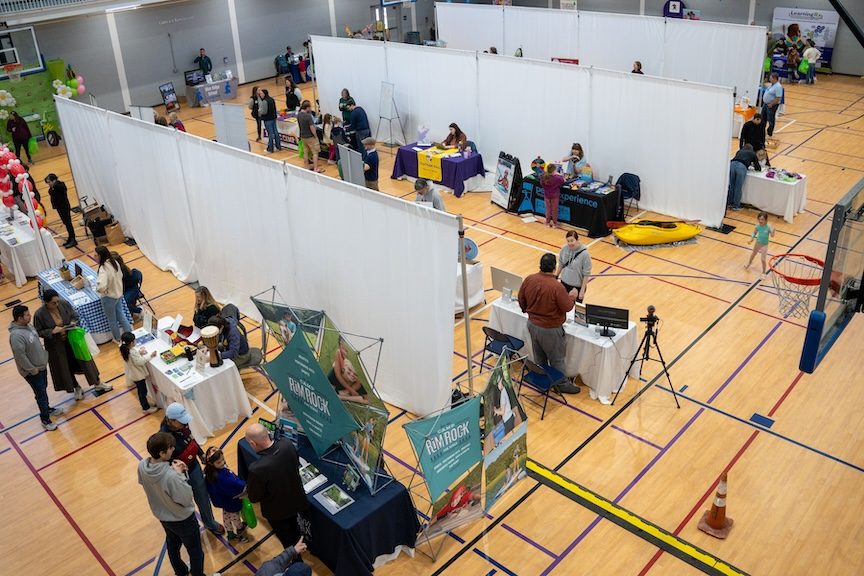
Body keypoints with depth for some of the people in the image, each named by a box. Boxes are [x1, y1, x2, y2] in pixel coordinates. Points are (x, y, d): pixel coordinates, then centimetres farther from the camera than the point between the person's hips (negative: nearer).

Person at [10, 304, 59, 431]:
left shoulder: (28, 326, -2)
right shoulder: (16, 335, -31)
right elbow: (20, 355, -30)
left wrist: (44, 353, 14)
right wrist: (32, 369, -22)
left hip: (42, 365, 9)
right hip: (32, 371, -9)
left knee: (43, 389, 26)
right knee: (41, 394, 3)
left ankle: (47, 408, 47)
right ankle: (45, 419, 18)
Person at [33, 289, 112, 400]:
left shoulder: (64, 304, -15)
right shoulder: (39, 315, -22)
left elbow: (75, 315, 2)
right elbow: (38, 332, -12)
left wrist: (73, 322, -18)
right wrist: (52, 331, -25)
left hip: (72, 338, 2)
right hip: (56, 346, -2)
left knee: (83, 359, 13)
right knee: (65, 368, 12)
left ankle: (97, 384, 30)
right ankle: (77, 388, 35)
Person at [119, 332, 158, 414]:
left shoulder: (125, 350, -6)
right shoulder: (132, 352, -34)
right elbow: (140, 362, -27)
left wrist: (139, 352, -2)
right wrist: (150, 355, -21)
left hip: (133, 374, 9)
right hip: (138, 375, -9)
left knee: (140, 390, 26)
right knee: (143, 391, 8)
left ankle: (143, 402, 43)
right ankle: (146, 408, 21)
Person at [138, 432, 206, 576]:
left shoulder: (142, 466, -22)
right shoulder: (171, 476, -42)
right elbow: (186, 500, -28)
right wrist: (180, 474, -25)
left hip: (162, 516, 7)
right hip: (182, 519, -7)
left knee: (172, 545, 33)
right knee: (195, 552, 19)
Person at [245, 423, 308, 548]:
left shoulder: (257, 469, -41)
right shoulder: (287, 444, -26)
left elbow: (254, 497, -21)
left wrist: (247, 490, 0)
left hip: (277, 511, -5)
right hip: (295, 501, 5)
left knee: (286, 539, 26)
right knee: (294, 529, 35)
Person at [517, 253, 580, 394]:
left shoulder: (529, 280, -11)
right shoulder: (557, 286, -29)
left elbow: (521, 299, 3)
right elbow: (567, 307, -18)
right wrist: (572, 297, 2)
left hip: (532, 324, 6)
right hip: (550, 329, -6)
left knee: (539, 357, 24)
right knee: (557, 359, 14)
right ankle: (561, 385, 30)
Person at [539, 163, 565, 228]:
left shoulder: (543, 177, -14)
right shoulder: (557, 178, -25)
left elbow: (542, 184, 3)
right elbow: (562, 183, -5)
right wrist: (560, 175, 7)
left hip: (546, 195, 3)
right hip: (555, 196, -3)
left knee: (548, 209, 17)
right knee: (554, 210, 12)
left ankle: (548, 223, 26)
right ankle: (554, 223, 23)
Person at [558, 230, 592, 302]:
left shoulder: (584, 254, -22)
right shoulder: (564, 249, -10)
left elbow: (586, 274, -17)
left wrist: (582, 291, -15)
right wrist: (556, 277, 15)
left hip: (577, 286, -4)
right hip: (564, 283, 4)